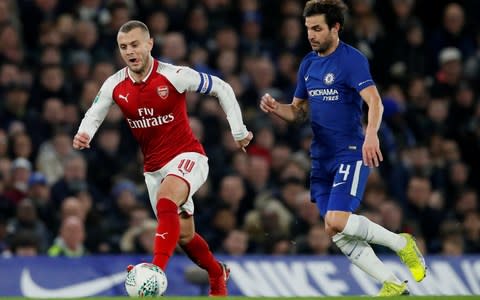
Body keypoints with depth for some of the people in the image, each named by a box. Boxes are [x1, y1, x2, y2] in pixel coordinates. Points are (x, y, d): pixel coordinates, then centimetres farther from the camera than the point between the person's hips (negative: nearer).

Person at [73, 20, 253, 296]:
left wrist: (238, 132, -4)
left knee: (165, 203, -35)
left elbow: (222, 89, -6)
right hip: (154, 167, 5)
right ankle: (218, 274, 40)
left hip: (187, 157, -5)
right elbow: (94, 115, 7)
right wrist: (83, 135, -16)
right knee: (183, 235, 12)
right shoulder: (115, 85, -3)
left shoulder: (174, 76, -15)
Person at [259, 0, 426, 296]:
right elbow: (300, 111, 21)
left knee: (337, 221, -23)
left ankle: (402, 244, -1)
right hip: (321, 158, 8)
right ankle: (393, 286, 8)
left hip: (350, 152, -7)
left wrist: (371, 135, -40)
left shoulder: (352, 59, -11)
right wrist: (276, 108, -1)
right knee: (338, 234, -1)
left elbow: (374, 101, -23)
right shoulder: (308, 64, 13)